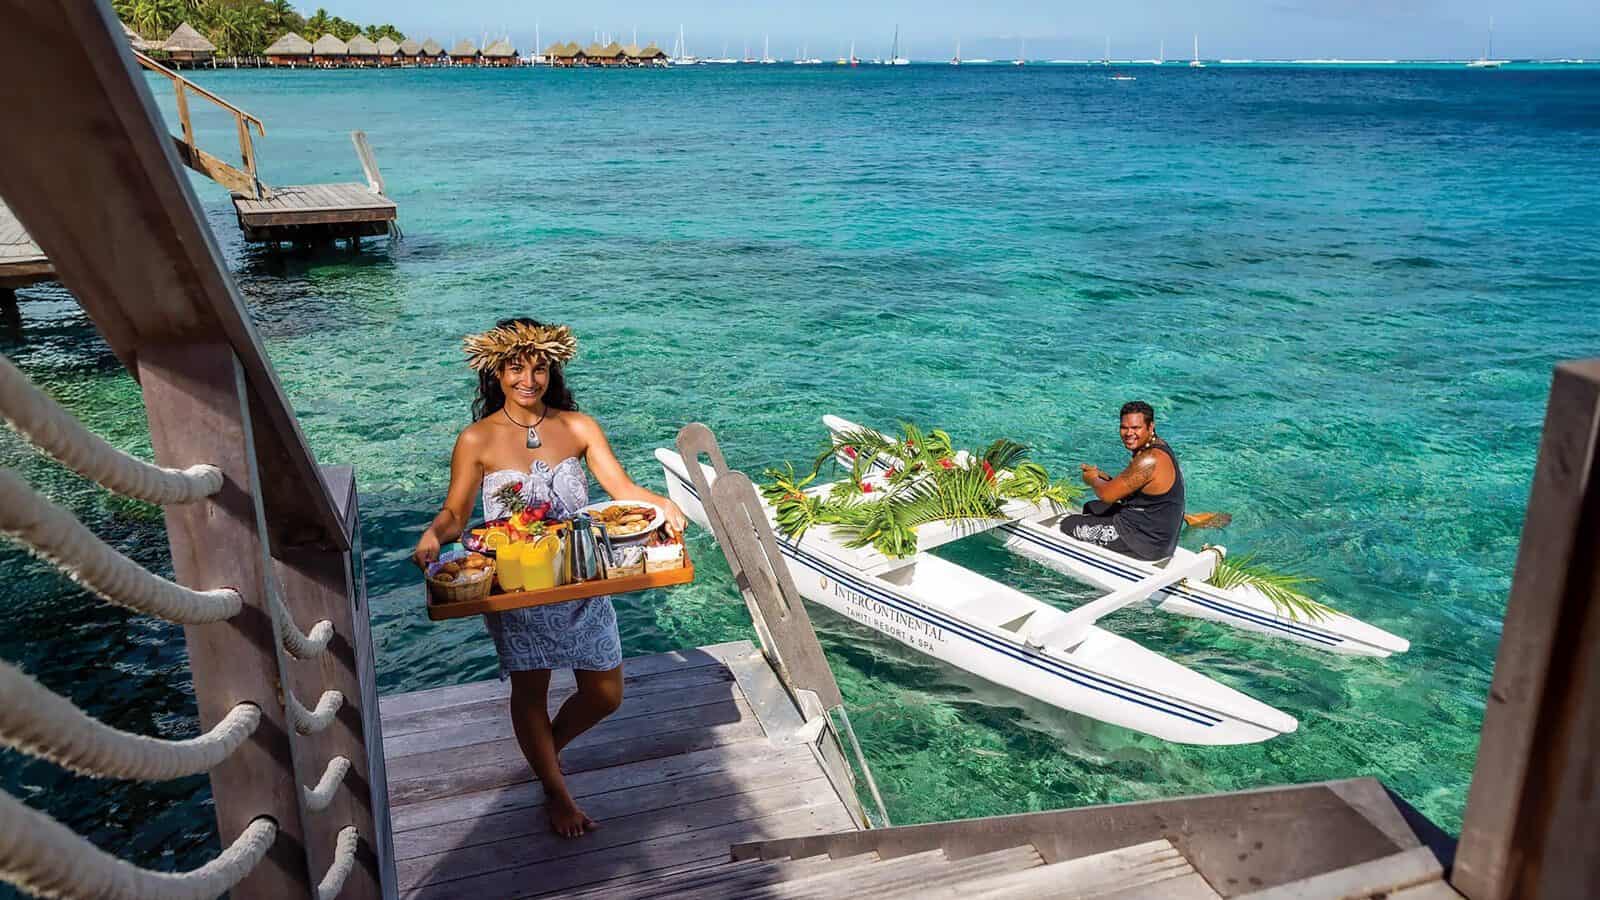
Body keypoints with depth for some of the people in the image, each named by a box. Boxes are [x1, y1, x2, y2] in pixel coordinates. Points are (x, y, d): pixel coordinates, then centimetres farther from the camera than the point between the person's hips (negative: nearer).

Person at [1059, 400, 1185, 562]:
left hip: (1147, 543, -10)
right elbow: (1127, 487, 15)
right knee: (1091, 507, 27)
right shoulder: (1158, 446, 6)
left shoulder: (1150, 459, -27)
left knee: (1068, 525, -4)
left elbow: (1107, 495, -23)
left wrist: (1092, 480, -2)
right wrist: (1101, 476, -1)